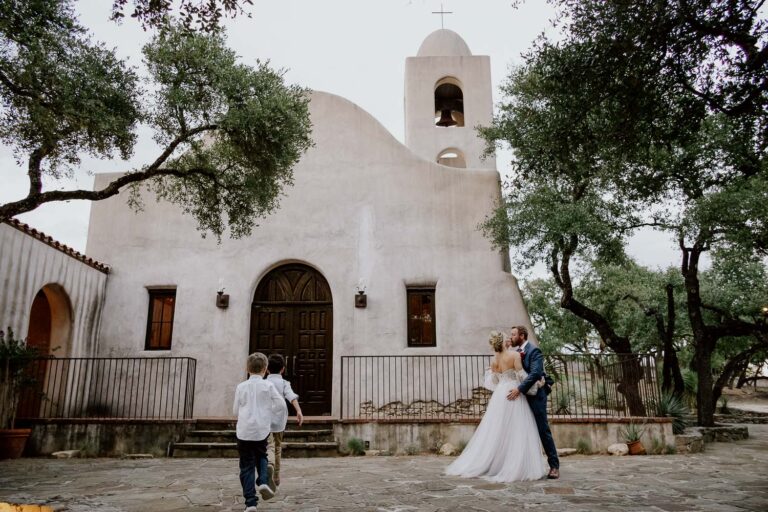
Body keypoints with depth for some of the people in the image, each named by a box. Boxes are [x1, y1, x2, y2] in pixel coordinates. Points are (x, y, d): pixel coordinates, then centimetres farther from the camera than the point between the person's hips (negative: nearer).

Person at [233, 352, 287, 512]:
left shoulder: (241, 387, 1)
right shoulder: (268, 386, -2)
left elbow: (235, 410, 8)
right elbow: (281, 404, -5)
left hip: (244, 431, 0)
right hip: (262, 430, 0)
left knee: (247, 466, 6)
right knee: (261, 457, 24)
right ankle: (263, 482, 0)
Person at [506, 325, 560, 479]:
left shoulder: (534, 351, -12)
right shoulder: (516, 352, 12)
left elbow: (535, 373, -24)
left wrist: (519, 389, -27)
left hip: (535, 396, -8)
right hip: (521, 396, 8)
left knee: (543, 430, -3)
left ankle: (554, 466, 5)